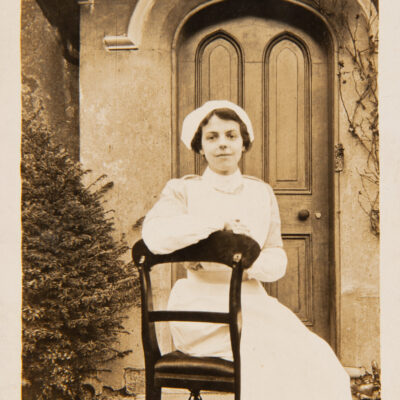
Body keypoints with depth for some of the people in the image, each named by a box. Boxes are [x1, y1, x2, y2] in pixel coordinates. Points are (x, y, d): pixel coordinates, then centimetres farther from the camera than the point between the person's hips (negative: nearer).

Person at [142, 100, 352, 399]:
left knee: (319, 361, -18)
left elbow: (278, 259, 9)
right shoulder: (183, 190, 3)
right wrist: (218, 223, -16)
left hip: (252, 301, 4)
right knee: (270, 359, -26)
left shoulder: (262, 193, 14)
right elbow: (154, 235, -18)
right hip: (202, 302, -3)